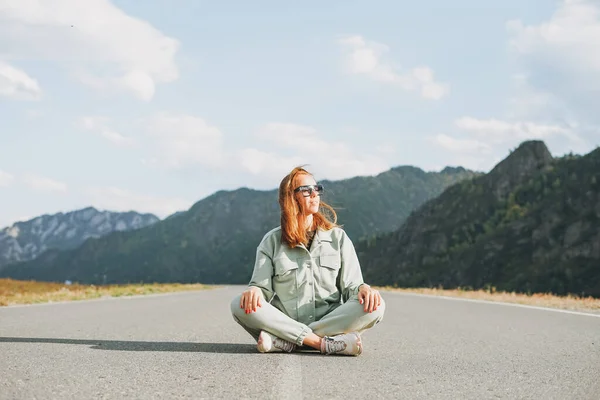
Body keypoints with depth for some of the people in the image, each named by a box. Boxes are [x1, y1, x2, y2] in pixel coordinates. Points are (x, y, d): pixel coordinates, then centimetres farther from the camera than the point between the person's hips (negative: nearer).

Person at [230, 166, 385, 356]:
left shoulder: (337, 237, 11)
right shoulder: (272, 241, 9)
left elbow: (350, 285, 7)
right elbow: (262, 286, 4)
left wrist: (362, 288, -17)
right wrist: (254, 290, -21)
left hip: (331, 321, 1)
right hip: (285, 322, -1)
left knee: (375, 306, -28)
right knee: (240, 305, -27)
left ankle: (284, 342, -30)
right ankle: (326, 343, -32)